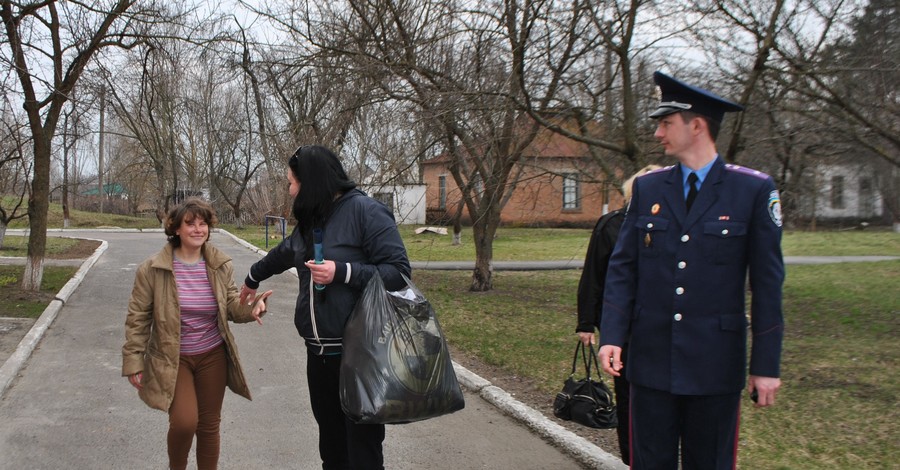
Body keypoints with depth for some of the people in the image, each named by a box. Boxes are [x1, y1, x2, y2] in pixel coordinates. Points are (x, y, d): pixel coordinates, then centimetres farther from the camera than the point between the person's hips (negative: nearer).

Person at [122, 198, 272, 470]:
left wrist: (251, 308, -25)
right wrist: (133, 360, -8)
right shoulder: (153, 269, -11)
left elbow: (232, 305, -2)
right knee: (185, 422, -15)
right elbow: (138, 318, -6)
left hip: (212, 356, 3)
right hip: (172, 358, -3)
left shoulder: (221, 265, -3)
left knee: (209, 424, 13)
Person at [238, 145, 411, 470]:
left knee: (362, 443, -2)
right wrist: (253, 279, 48)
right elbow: (282, 254, 33)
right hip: (319, 351, 8)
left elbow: (399, 272, -16)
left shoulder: (365, 211, -12)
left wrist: (342, 272, -22)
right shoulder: (310, 220, 13)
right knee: (330, 439, 16)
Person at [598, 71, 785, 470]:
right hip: (651, 360, 2)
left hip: (716, 363, -2)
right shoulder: (647, 188, 5)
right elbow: (622, 267, 4)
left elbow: (767, 283, -4)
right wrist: (612, 336, -5)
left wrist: (767, 363, -5)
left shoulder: (754, 190, -4)